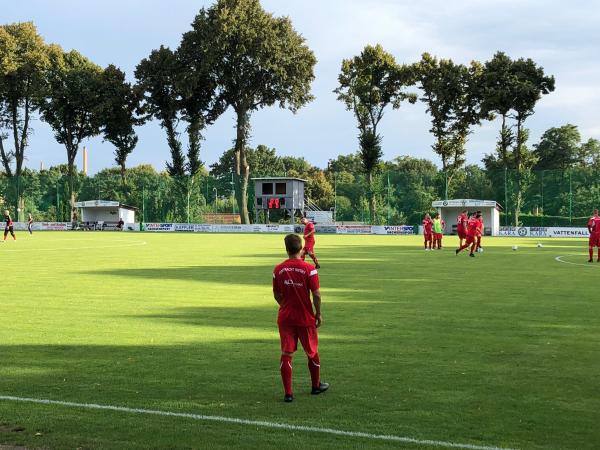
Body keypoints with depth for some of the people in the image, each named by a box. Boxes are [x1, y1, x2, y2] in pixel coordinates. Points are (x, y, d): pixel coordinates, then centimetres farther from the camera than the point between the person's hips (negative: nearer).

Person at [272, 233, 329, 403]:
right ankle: (316, 386, 32)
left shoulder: (278, 270, -3)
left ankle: (288, 393, 1)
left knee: (286, 354, 3)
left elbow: (277, 295, 5)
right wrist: (318, 313, 1)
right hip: (306, 318, -2)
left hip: (285, 317, 2)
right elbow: (316, 294, -12)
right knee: (312, 352, 16)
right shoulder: (309, 269, -12)